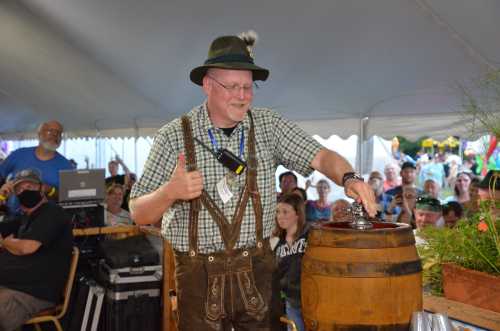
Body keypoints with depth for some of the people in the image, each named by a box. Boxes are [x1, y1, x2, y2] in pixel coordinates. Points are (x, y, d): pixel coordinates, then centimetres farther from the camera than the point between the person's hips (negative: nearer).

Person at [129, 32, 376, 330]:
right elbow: (138, 214, -5)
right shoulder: (174, 136, -6)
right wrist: (170, 191, -26)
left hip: (257, 269, 2)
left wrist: (349, 178, -26)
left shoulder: (268, 125, 1)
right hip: (198, 273, -2)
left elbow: (320, 156, -5)